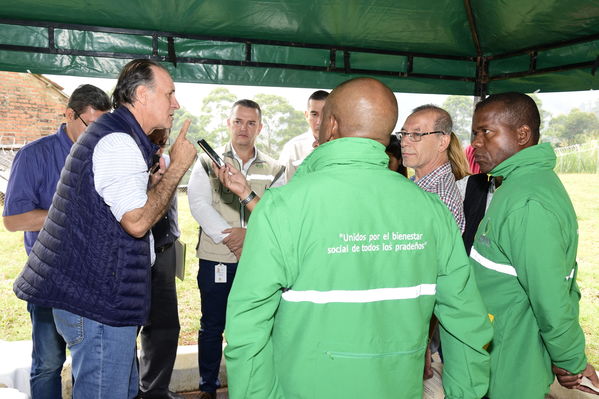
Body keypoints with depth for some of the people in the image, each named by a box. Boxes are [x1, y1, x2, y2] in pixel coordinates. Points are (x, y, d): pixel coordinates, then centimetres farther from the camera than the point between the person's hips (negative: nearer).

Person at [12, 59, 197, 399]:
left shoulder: (116, 134, 17)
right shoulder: (119, 141, -17)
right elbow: (137, 222, -24)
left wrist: (156, 179, 11)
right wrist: (177, 167, -15)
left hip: (102, 295, 11)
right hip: (99, 302, -11)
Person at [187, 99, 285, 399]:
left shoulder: (274, 169, 7)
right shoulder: (208, 163, 4)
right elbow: (199, 204, -8)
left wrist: (250, 233, -20)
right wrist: (228, 239, -16)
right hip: (216, 259, 0)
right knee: (212, 327, 9)